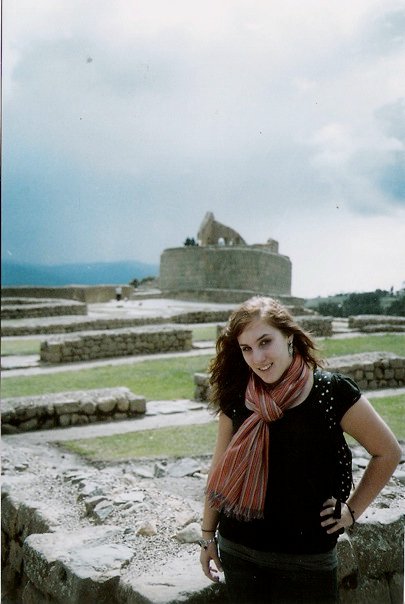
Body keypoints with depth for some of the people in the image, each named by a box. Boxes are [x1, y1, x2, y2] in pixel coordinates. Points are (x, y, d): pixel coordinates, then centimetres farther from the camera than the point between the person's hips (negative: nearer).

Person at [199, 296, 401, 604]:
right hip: (238, 552, 3)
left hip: (307, 558, -2)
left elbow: (388, 452, -2)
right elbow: (221, 469, 7)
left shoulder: (331, 392, -13)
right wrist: (208, 535, 11)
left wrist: (352, 511, -2)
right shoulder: (236, 397, -4)